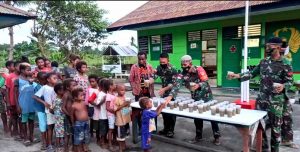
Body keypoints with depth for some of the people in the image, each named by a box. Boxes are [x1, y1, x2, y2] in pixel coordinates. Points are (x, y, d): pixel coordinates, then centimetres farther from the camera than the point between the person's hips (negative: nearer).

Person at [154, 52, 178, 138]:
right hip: (163, 93, 6)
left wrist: (164, 89, -35)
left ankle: (171, 130, 13)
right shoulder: (159, 68, -1)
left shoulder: (172, 69, -19)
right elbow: (154, 76, -5)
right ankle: (166, 128, 26)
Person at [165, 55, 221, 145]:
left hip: (206, 96, -3)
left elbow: (206, 82, -20)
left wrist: (198, 85, -42)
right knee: (196, 117, 10)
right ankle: (198, 136, 28)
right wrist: (171, 95, -39)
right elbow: (177, 85, -23)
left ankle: (217, 136, 18)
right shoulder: (182, 75, -9)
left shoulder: (199, 69, -16)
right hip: (195, 98, 4)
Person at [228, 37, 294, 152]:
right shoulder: (263, 62, 7)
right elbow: (252, 73, 10)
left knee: (275, 127, 6)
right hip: (261, 98, 5)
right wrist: (237, 76, -3)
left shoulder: (285, 64, -8)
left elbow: (290, 81, -4)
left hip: (276, 101, -5)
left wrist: (283, 86, -26)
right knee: (259, 124, 12)